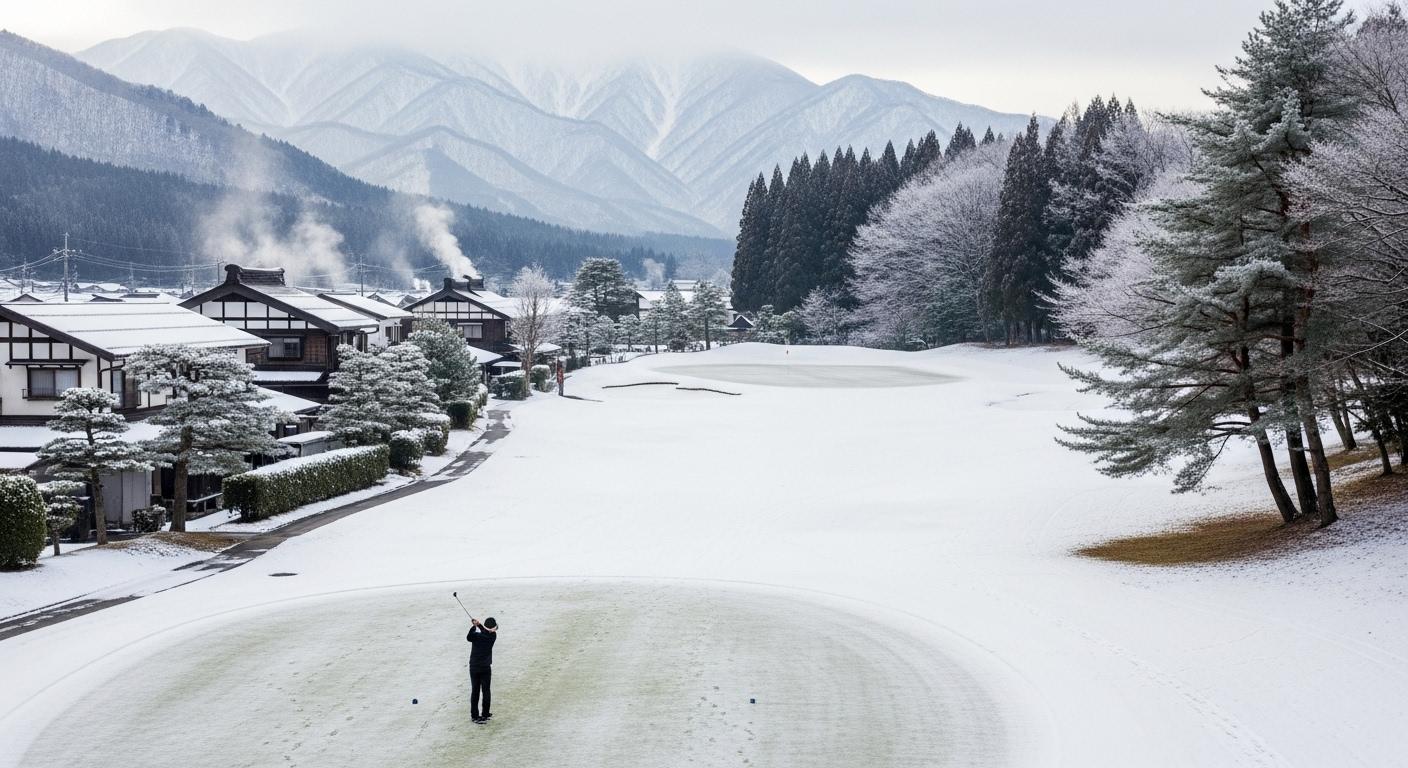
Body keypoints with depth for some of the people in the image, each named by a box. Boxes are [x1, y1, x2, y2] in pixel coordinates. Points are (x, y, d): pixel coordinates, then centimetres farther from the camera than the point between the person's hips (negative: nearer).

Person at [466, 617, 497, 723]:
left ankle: (474, 715, 10)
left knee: (475, 691, 8)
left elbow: (469, 637, 2)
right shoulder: (493, 636, -10)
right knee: (486, 691, 10)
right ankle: (485, 714, 11)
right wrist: (479, 625, 2)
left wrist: (474, 626, -7)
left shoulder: (476, 635, -17)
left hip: (474, 667, 0)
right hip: (485, 667, 0)